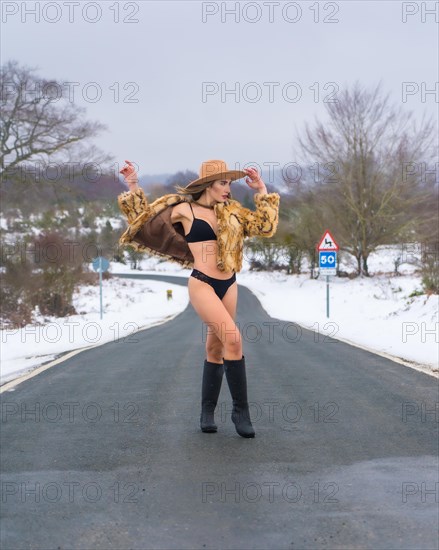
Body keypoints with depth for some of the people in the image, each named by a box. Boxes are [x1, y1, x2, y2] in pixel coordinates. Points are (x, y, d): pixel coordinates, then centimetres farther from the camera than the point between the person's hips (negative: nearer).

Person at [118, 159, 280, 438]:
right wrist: (133, 185, 2)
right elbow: (145, 217, 10)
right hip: (202, 284, -6)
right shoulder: (184, 209, -1)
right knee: (233, 339, -20)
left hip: (229, 285, 6)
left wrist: (262, 190, 13)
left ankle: (207, 412, 21)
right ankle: (241, 409, -10)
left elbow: (265, 226, 15)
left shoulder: (231, 211, 12)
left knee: (216, 347, 10)